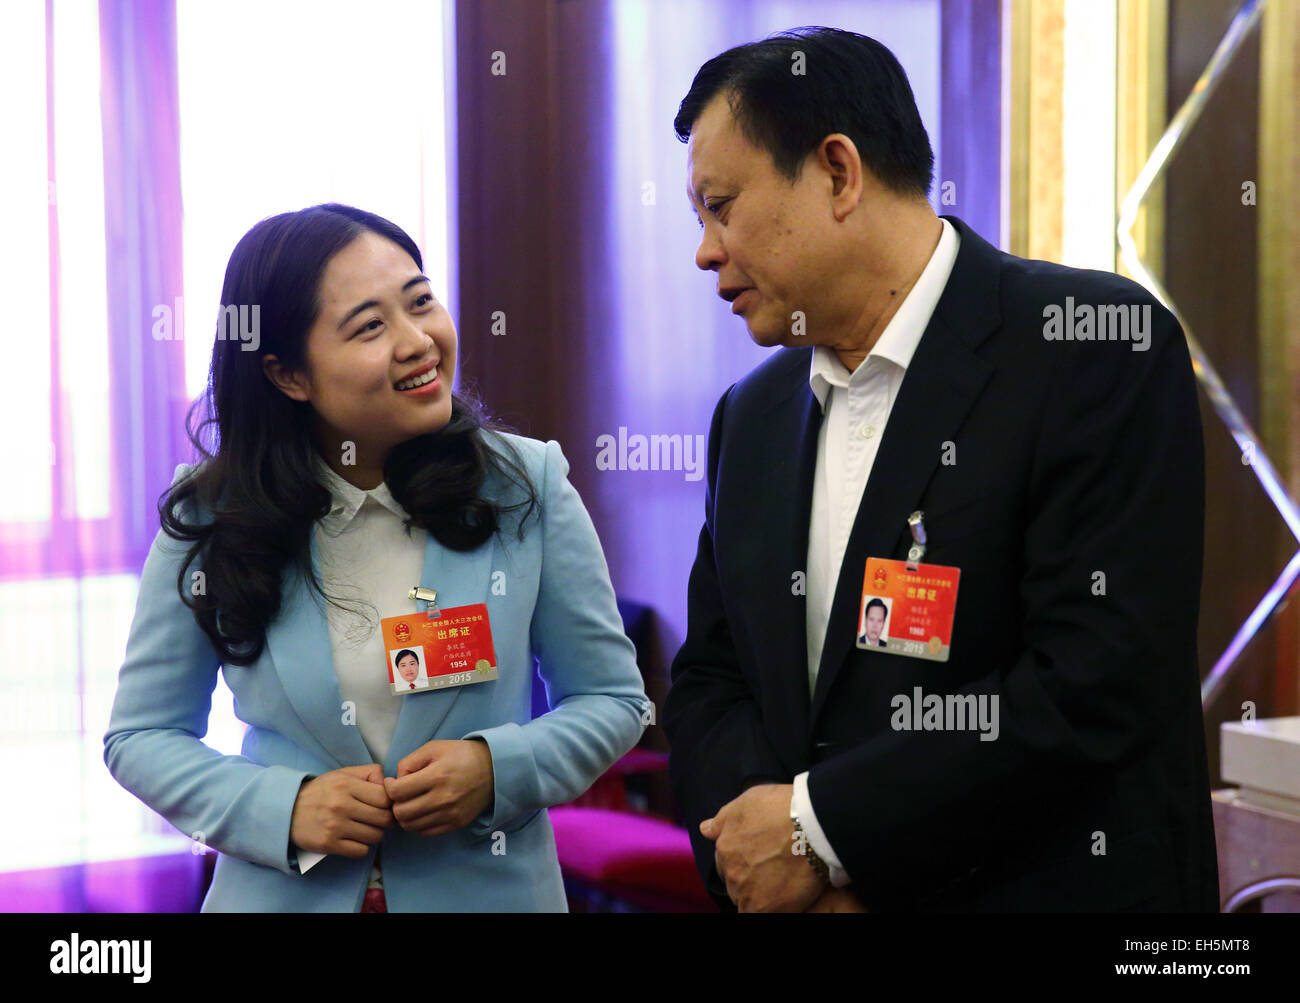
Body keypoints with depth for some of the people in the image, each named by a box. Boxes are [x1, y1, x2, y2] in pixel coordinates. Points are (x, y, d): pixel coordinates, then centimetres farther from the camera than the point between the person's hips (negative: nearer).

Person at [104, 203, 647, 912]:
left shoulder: (528, 487, -9)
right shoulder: (209, 521, -8)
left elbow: (613, 700, -2)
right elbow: (141, 735, -1)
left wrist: (499, 768, -20)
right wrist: (284, 809, -16)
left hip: (492, 889, 0)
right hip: (282, 892, 0)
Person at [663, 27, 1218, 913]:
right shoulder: (751, 417, 7)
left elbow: (1100, 682, -22)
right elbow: (708, 682, 8)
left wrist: (819, 824, -17)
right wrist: (751, 842, -12)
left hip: (1043, 888, -5)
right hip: (809, 888, 5)